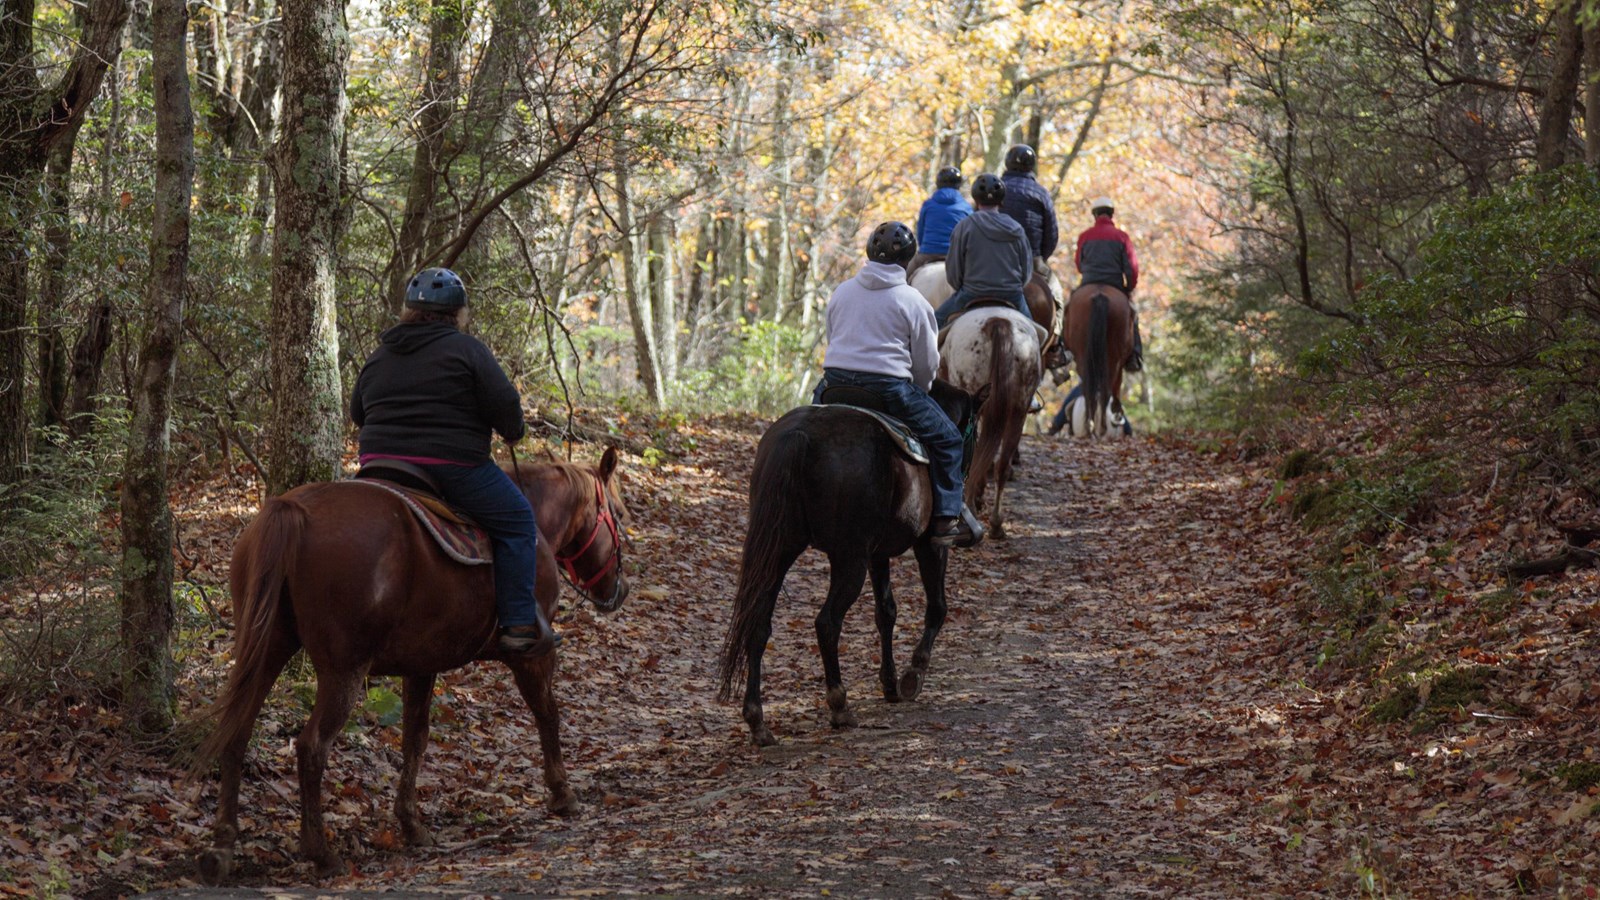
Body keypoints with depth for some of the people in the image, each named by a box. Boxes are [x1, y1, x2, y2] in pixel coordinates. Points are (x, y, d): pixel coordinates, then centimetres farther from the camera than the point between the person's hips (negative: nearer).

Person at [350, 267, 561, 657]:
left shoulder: (379, 355, 15)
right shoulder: (467, 350, -4)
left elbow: (357, 413, 23)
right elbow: (505, 405, -9)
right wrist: (513, 433, 12)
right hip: (452, 465, -6)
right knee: (516, 521, 5)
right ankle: (518, 626, -4)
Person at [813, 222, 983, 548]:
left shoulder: (841, 293, 11)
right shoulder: (912, 301, -2)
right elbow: (926, 362, 2)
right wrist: (917, 392, 20)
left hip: (836, 383, 4)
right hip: (890, 387, -4)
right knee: (946, 438, 10)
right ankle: (945, 520, 6)